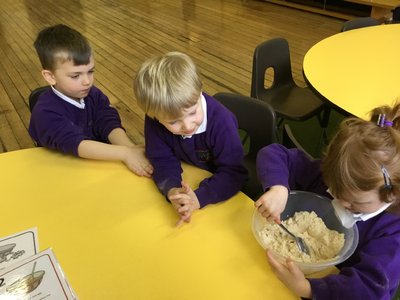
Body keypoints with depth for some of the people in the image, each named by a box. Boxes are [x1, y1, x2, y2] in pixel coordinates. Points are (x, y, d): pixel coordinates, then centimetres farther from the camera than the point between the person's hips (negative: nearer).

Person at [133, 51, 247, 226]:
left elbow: (234, 172, -27)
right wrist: (171, 190, -34)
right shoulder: (154, 121, -22)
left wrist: (199, 198, -41)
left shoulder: (221, 120, -30)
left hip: (221, 188, -2)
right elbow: (163, 162, -14)